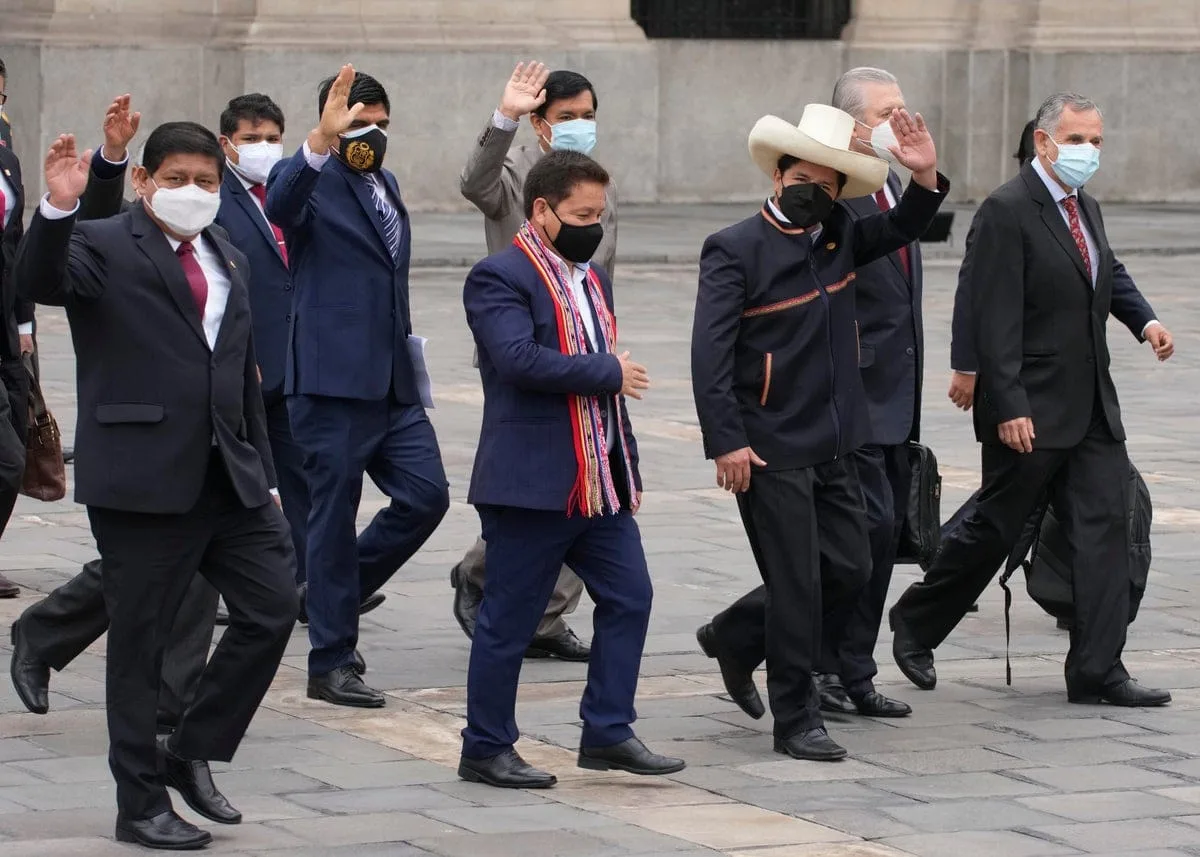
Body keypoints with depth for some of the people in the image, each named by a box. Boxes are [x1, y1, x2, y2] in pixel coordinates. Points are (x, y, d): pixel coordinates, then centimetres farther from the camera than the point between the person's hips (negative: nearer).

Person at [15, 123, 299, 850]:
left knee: (273, 608, -1)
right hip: (143, 481, -6)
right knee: (140, 641, 1)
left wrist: (264, 476, 17)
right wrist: (58, 210, -40)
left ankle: (191, 753, 16)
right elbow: (40, 283, -23)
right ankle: (141, 804, 11)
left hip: (229, 477, 6)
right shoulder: (104, 247, -3)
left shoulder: (229, 262, 17)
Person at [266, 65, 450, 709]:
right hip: (332, 378, -7)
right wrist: (321, 142, -46)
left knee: (427, 495, 0)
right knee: (334, 512, -2)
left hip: (393, 382, 7)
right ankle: (330, 663, 5)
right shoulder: (312, 182, -7)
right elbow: (280, 205, -32)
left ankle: (337, 590, 21)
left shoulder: (385, 185, 18)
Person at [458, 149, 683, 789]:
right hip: (531, 483, -8)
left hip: (598, 483, 8)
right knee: (509, 618, -1)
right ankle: (486, 751, 8)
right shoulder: (500, 278, -11)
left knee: (628, 598, 6)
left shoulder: (593, 279, 18)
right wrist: (610, 373, -16)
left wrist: (626, 467, 19)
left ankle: (608, 733, 14)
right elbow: (520, 358, -26)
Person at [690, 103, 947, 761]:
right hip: (770, 452, -7)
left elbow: (903, 228, 21)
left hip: (834, 447, 7)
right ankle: (796, 720, 8)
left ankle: (735, 636, 30)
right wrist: (727, 442, -20)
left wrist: (925, 176, -1)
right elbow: (710, 353, -15)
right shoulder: (735, 250, -11)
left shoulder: (839, 238, 8)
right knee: (796, 586, -4)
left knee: (849, 571, 10)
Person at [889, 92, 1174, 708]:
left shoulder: (1085, 208, 13)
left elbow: (1109, 275, 31)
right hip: (1031, 413, -7)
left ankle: (1097, 671, -1)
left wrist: (1144, 319, 9)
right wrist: (1009, 409, -23)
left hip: (1092, 408, 7)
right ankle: (915, 624, 26)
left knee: (1105, 527, -2)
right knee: (992, 529, 4)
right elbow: (995, 319, -18)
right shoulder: (1007, 211, -13)